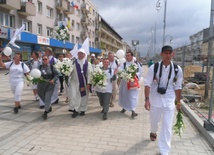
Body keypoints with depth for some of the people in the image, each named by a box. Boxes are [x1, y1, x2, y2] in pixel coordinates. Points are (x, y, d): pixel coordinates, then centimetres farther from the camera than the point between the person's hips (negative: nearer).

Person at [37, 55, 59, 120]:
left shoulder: (51, 66, -2)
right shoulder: (40, 67, 4)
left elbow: (57, 74, -1)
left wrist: (53, 80, -15)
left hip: (50, 85, -3)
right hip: (41, 84, 3)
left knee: (47, 98, -9)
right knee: (43, 97, 15)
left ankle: (45, 112, -5)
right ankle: (49, 107, 41)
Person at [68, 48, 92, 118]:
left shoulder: (88, 63, -1)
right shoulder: (73, 62, -2)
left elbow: (89, 74, -3)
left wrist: (88, 83, -9)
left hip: (84, 83, 1)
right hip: (74, 82, 0)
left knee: (84, 97, 9)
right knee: (73, 96, -7)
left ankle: (82, 110, 24)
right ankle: (75, 110, 7)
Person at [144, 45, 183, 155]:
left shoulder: (177, 69, -7)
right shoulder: (154, 67, -12)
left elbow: (178, 87, 2)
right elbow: (147, 84, -11)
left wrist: (178, 102, 6)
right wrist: (147, 99, -19)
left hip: (169, 101, 0)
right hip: (155, 99, 0)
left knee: (167, 126, 0)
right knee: (154, 120, 21)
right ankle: (153, 132, 58)